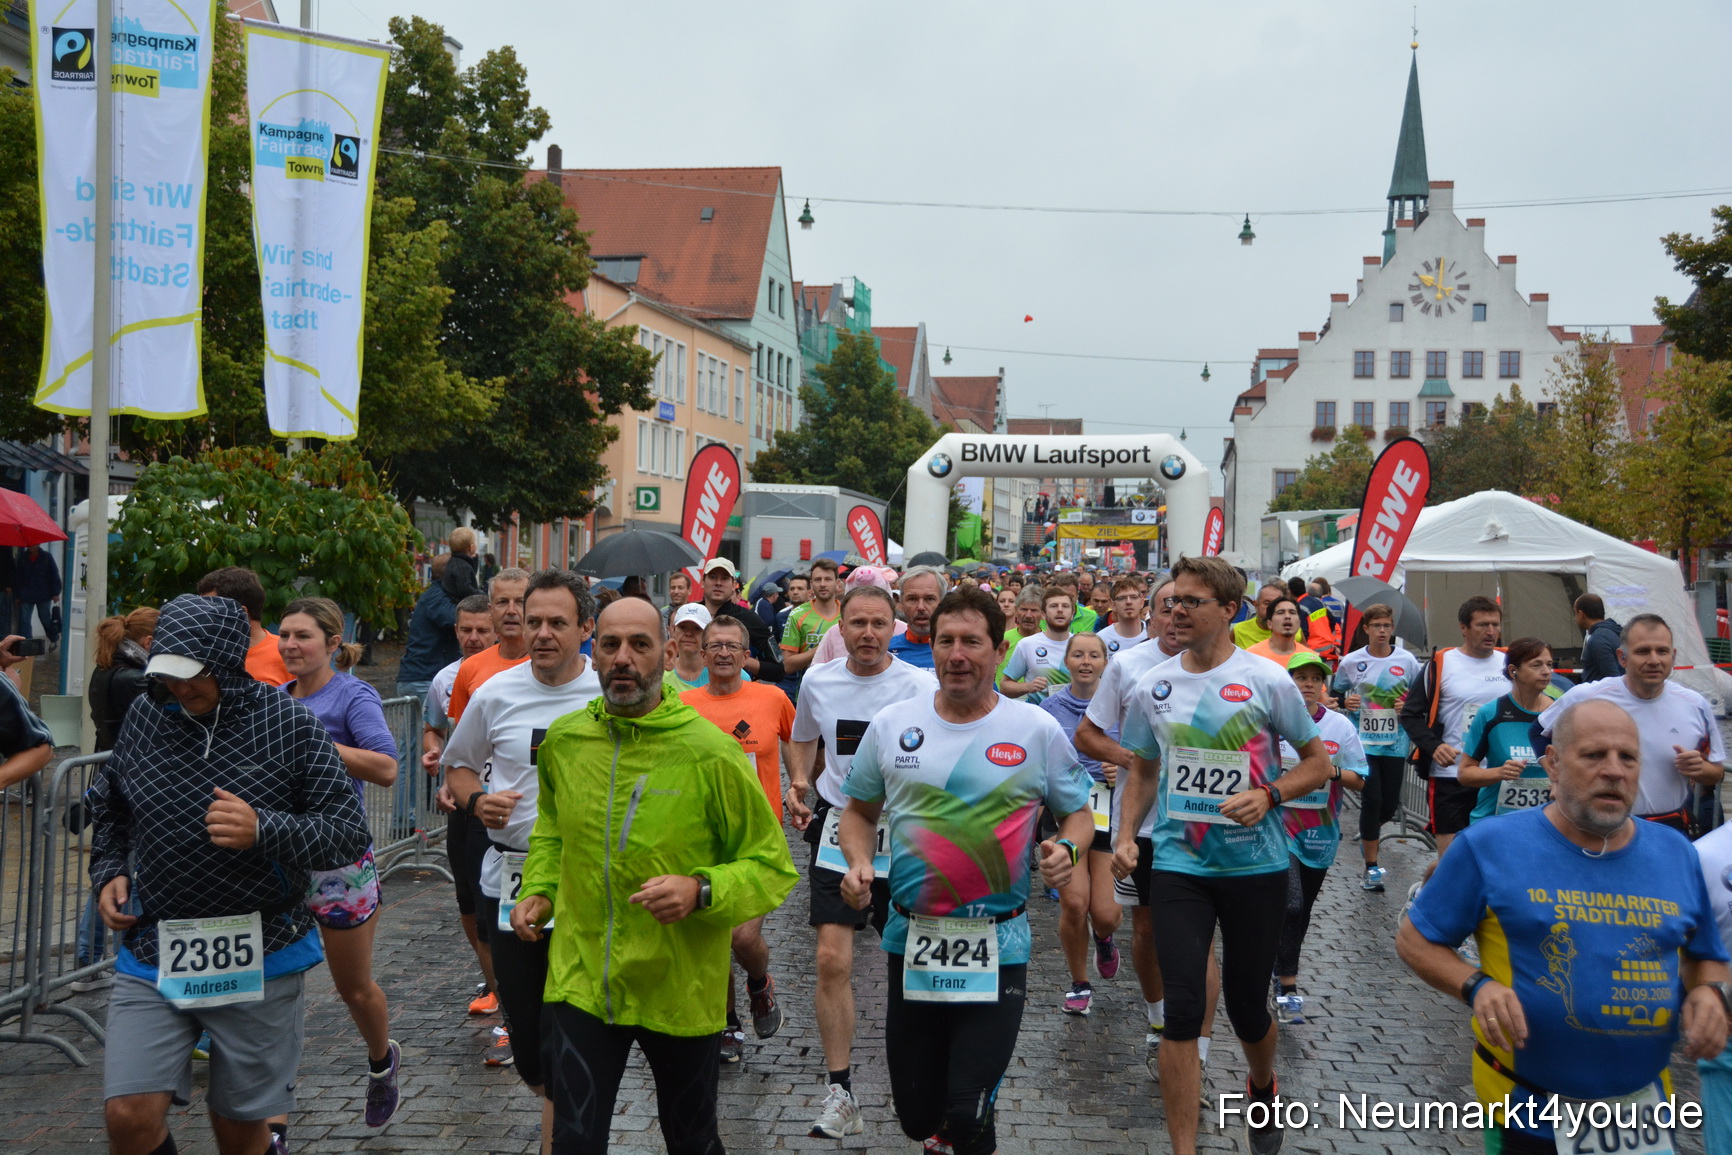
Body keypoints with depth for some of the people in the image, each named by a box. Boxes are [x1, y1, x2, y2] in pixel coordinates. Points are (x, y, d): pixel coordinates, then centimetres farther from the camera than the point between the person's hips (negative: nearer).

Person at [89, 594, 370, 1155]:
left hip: (259, 960, -2)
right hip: (153, 956, 3)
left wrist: (263, 830, -23)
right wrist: (107, 874, 5)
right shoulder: (145, 718, 3)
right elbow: (108, 807, 21)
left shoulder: (291, 725, -8)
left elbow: (349, 834, -9)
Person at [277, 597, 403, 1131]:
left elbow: (386, 769, -24)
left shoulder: (352, 695, -9)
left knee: (355, 988, 12)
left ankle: (382, 1061, 44)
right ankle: (272, 1128, 6)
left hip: (338, 861, -4)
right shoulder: (276, 700, 7)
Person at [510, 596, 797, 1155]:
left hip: (681, 991, -2)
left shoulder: (711, 753, -15)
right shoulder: (564, 738, -1)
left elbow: (772, 867, -10)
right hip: (580, 982, 2)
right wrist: (538, 889, 6)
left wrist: (701, 891, -26)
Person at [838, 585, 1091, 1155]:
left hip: (997, 947, -2)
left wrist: (1066, 848, -14)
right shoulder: (891, 725, 1)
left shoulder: (1038, 731, -4)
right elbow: (859, 812, 14)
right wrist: (859, 863, -5)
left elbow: (1079, 813, 8)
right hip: (912, 940, 2)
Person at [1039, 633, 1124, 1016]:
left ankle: (1104, 938, 35)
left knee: (1104, 912, -6)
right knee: (1074, 902, -13)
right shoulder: (1051, 707, 4)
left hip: (1109, 812, 0)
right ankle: (1080, 984, 12)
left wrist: (1123, 771, -11)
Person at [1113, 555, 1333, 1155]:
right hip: (1178, 865, 2)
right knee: (1182, 1008, -6)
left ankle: (1263, 1085, 46)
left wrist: (1268, 795, -17)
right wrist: (1125, 836, 1)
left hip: (1256, 865, -1)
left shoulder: (1268, 681, -7)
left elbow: (1318, 763, 0)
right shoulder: (1153, 687, 3)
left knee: (1247, 1003, 12)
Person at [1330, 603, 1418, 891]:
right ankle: (1371, 867, 4)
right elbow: (1334, 694, 12)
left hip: (1395, 743, 2)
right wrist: (1345, 702, -9)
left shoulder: (1407, 661, 1)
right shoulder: (1351, 662, 0)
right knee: (1372, 800, -8)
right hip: (1363, 741, -2)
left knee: (1390, 804, 7)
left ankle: (1369, 833, 42)